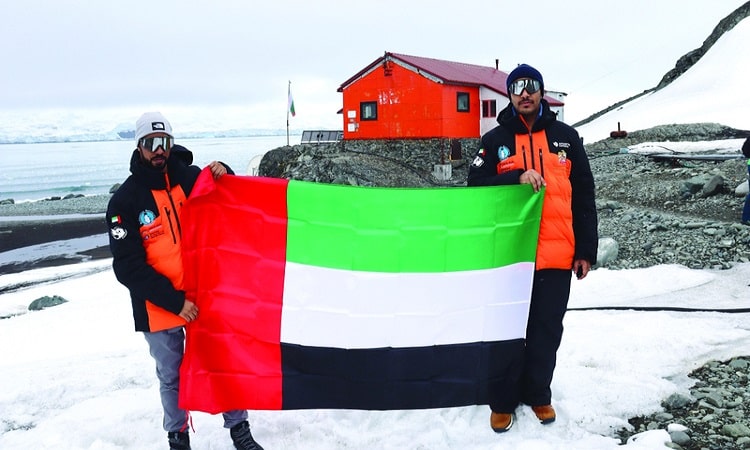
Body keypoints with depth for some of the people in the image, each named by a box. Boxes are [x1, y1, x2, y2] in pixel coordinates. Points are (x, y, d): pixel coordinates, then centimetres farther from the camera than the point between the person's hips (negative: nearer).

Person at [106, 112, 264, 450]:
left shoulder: (193, 178, -3)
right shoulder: (125, 201, -8)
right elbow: (128, 268, -12)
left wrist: (225, 178, -14)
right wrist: (174, 301, -19)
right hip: (159, 308, -1)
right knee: (172, 377, 14)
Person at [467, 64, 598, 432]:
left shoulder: (566, 137, 8)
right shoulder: (494, 139, 5)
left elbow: (583, 198, 8)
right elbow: (476, 185, -4)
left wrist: (586, 250, 5)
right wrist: (517, 178, -19)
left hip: (556, 256, 1)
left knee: (546, 330, 10)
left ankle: (538, 394, 28)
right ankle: (503, 401, 19)